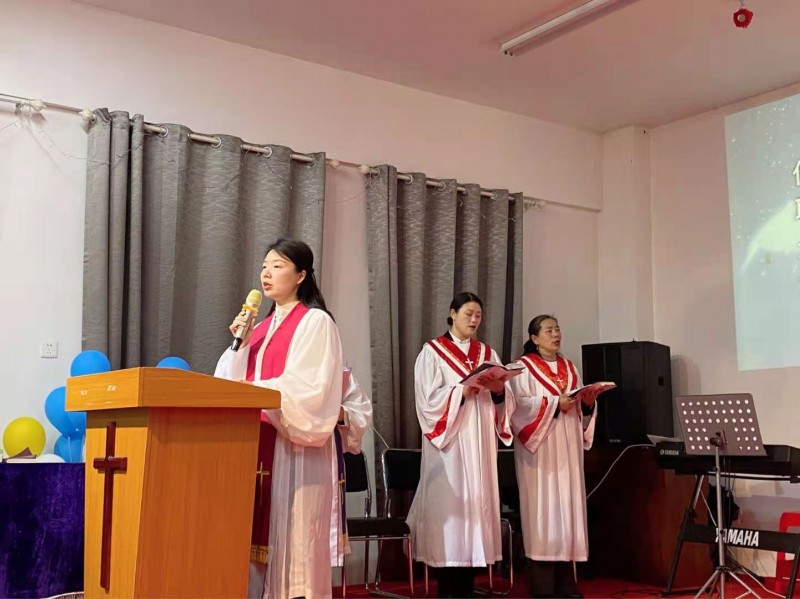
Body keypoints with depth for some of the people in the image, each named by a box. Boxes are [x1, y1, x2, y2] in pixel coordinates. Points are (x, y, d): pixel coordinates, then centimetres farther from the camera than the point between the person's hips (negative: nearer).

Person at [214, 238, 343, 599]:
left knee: (290, 532, -6)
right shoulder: (262, 327, 18)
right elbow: (239, 381, 15)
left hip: (294, 444, -7)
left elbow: (309, 387, -14)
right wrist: (240, 345, 1)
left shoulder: (315, 322, -4)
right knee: (257, 533, 4)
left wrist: (253, 390, -19)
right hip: (258, 440, 7)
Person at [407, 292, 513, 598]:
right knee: (449, 504, -7)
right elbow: (430, 399, -9)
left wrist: (498, 389, -10)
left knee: (476, 501, 3)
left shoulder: (487, 354, 16)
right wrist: (465, 389, -19)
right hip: (449, 443, -5)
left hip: (480, 443, 5)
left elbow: (503, 401, 11)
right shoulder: (432, 352, 1)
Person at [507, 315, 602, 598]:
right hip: (540, 449, -6)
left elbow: (581, 411, 16)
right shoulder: (523, 367, 0)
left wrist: (587, 403, -5)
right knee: (543, 508, -9)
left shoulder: (570, 368, 18)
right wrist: (555, 404, -20)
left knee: (567, 506, 4)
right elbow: (520, 405, -13)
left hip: (568, 449, 6)